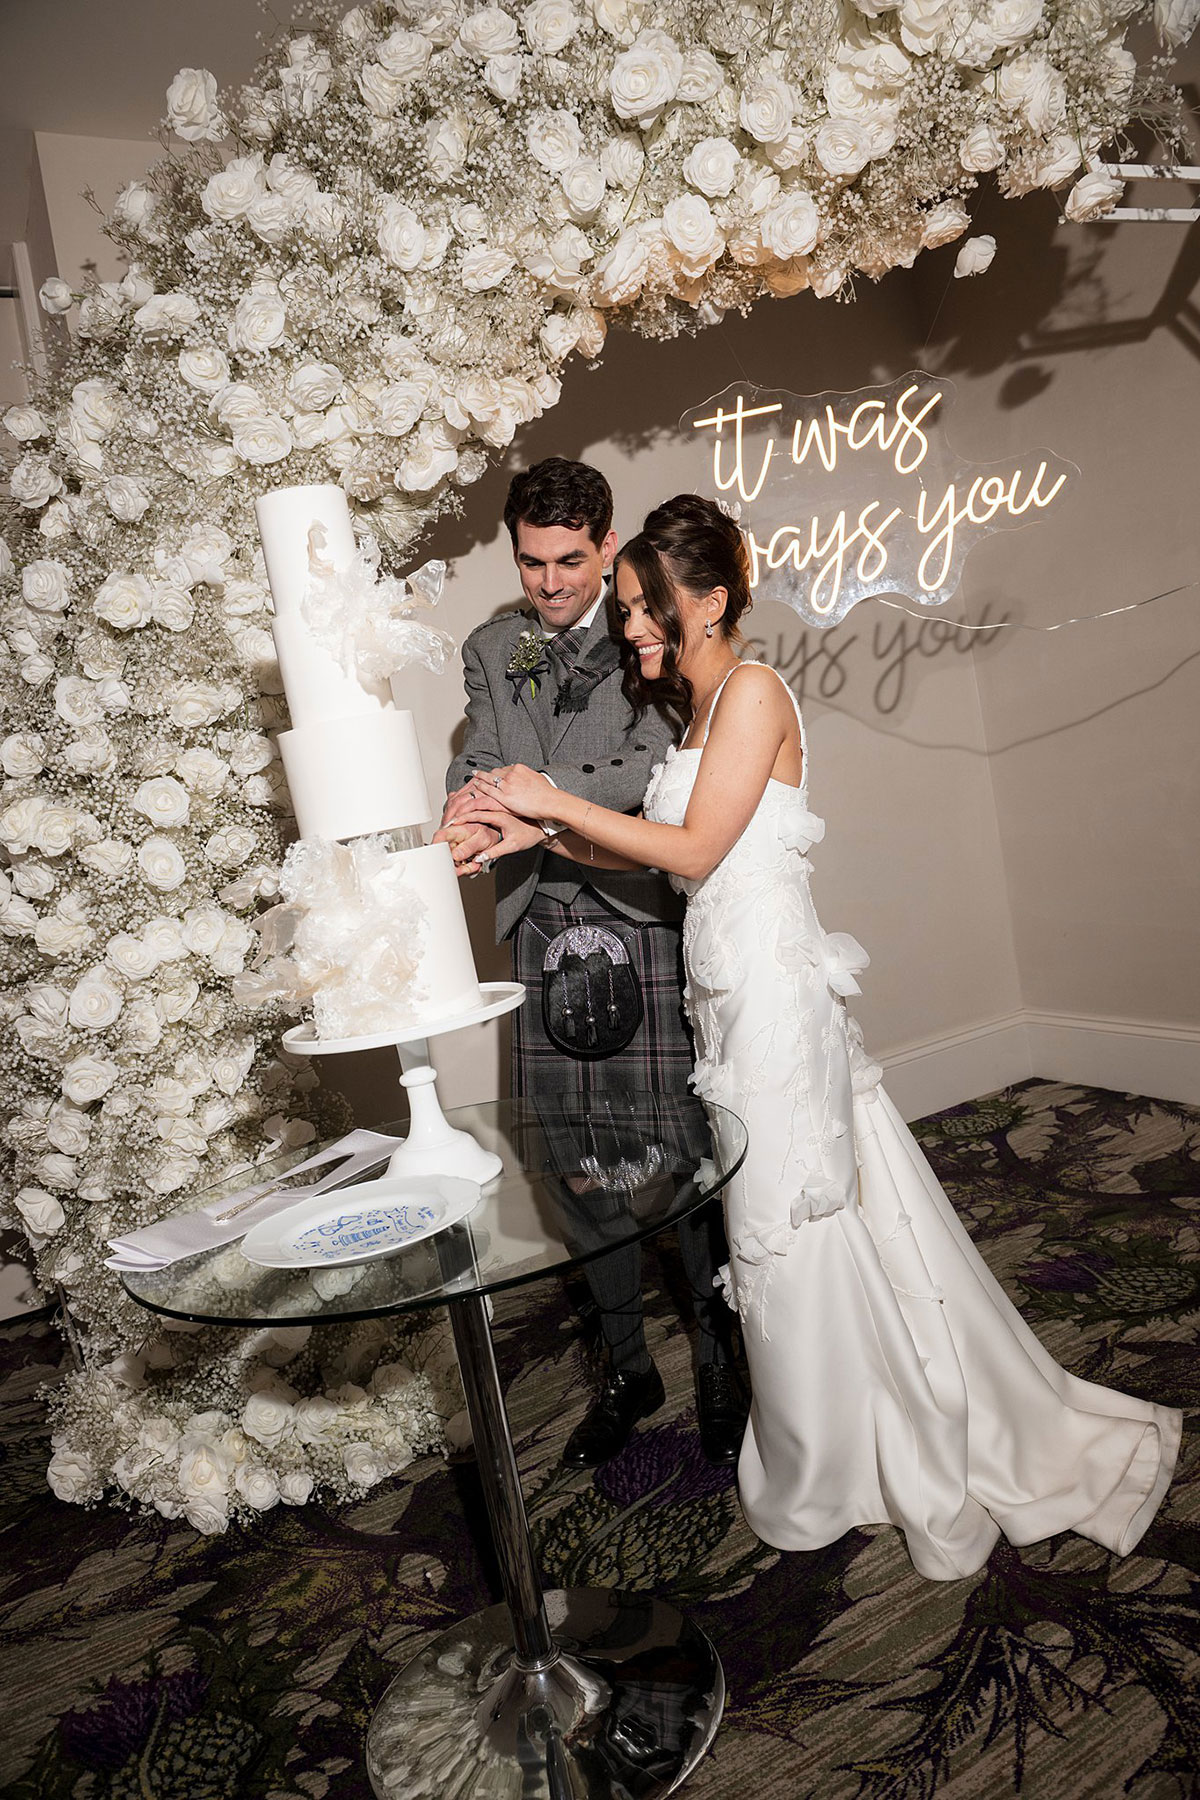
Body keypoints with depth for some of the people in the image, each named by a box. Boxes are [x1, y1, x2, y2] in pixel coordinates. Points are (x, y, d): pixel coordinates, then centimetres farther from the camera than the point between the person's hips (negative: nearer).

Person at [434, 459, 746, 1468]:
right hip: (547, 931, 4)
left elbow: (656, 765, -15)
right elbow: (478, 766, 3)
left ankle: (722, 1367, 24)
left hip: (648, 929, -4)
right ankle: (627, 1368, 29)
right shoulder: (492, 649, 13)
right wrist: (472, 809, -21)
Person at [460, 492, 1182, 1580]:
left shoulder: (753, 691, -12)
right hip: (734, 989, 9)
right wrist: (534, 834, 6)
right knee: (801, 1218, 16)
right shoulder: (701, 709, 15)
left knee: (787, 1226, 4)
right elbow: (654, 850, 14)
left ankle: (821, 1485, 26)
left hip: (772, 987, -9)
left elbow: (695, 848, -17)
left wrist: (559, 801, -11)